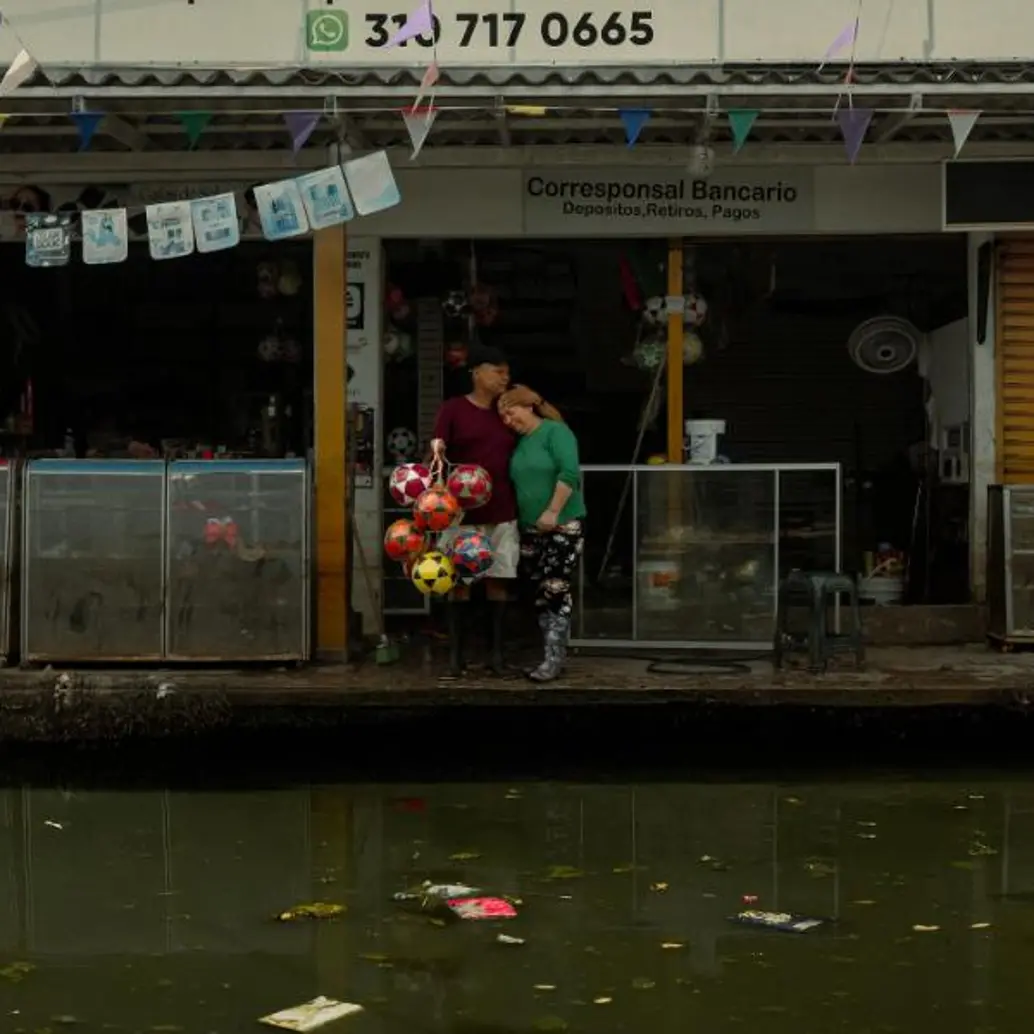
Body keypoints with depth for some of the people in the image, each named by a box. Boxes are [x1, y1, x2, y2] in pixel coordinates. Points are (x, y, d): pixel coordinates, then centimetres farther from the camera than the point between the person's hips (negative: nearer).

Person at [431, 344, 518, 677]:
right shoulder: (453, 408, -2)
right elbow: (436, 452, -9)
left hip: (502, 513, 4)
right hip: (463, 512, -4)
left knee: (498, 580, 5)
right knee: (459, 581, 0)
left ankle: (496, 651, 10)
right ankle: (456, 652, 6)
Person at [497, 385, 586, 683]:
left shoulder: (555, 431, -8)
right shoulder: (518, 442, 14)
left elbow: (569, 473, -19)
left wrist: (552, 512, -22)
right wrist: (521, 519, 11)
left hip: (562, 525, -8)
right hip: (530, 528, 8)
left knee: (556, 590, -10)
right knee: (541, 592, 8)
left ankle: (554, 659, -7)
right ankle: (552, 652, 14)